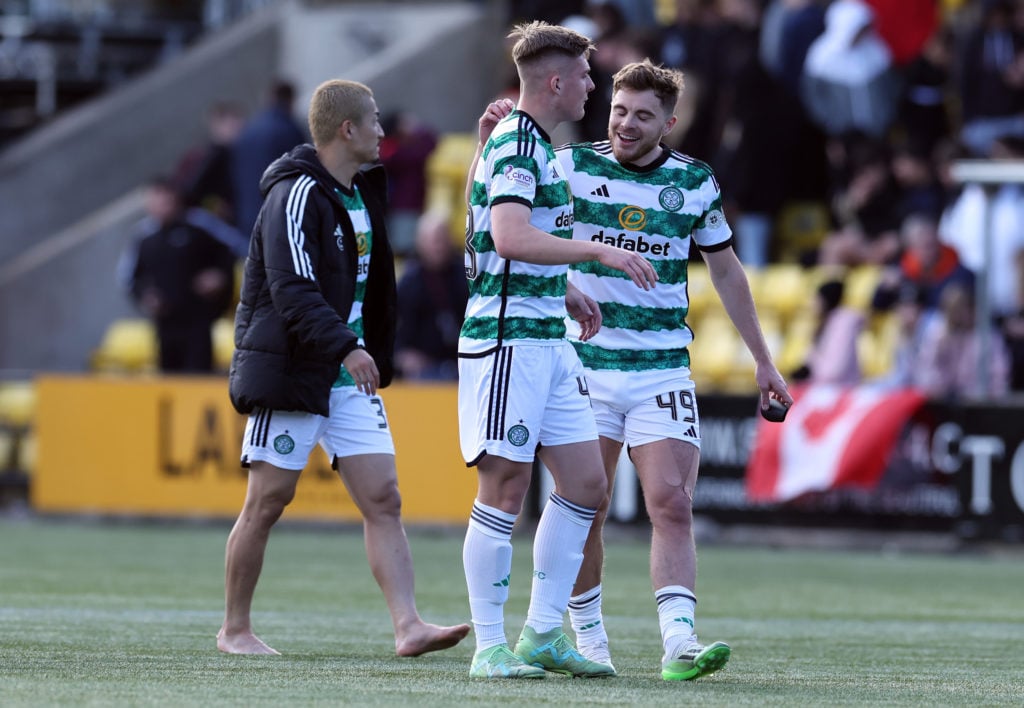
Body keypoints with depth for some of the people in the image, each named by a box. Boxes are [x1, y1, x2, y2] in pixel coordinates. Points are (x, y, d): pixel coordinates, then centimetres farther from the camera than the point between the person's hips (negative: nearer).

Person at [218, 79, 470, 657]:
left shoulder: (363, 192, 14)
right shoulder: (297, 196, -14)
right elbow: (293, 291, -24)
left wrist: (373, 356, 19)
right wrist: (345, 347, -32)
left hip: (350, 375, 8)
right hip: (290, 371, -8)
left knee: (384, 500, -4)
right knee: (268, 502, 0)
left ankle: (409, 626, -11)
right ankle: (235, 629, 12)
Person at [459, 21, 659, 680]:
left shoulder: (535, 144, 18)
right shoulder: (515, 145, -13)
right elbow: (510, 237, -27)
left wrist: (563, 292, 26)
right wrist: (599, 250, -26)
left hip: (548, 342, 10)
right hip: (507, 338, -10)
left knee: (586, 482, 8)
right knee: (505, 489, -6)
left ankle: (544, 633, 14)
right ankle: (491, 647, -2)